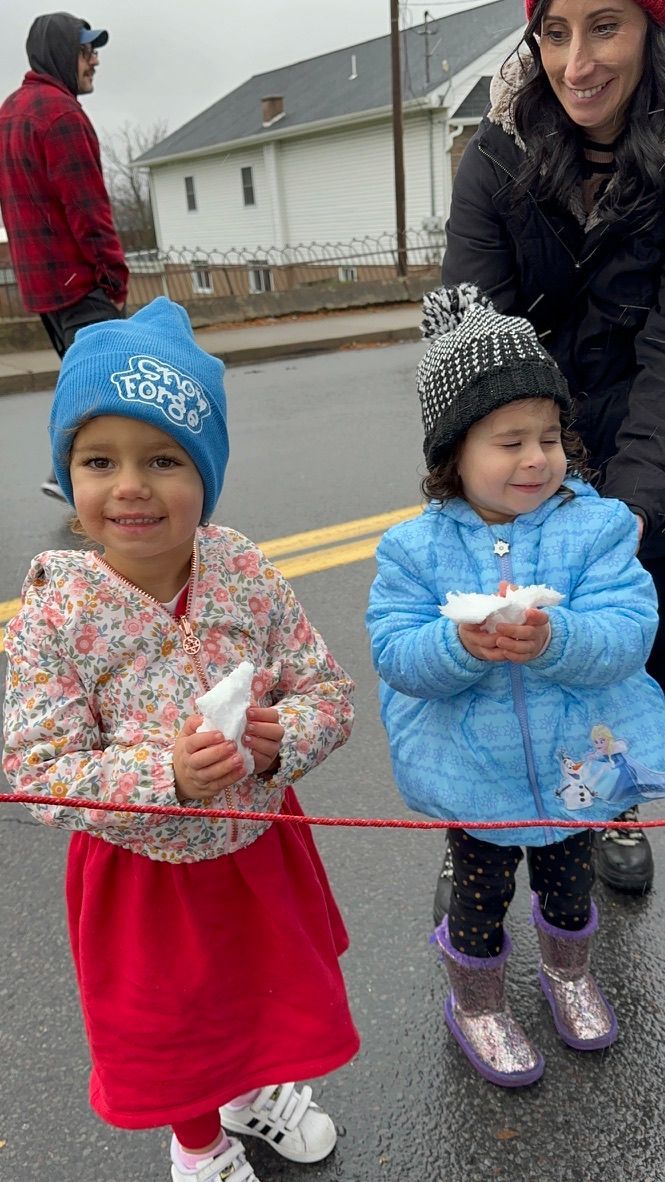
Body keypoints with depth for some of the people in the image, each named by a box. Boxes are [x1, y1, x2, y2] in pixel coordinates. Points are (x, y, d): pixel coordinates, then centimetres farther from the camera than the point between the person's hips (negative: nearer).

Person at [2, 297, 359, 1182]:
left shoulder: (248, 576, -16)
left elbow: (329, 691, -8)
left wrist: (281, 738, -29)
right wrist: (167, 775, -35)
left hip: (259, 846, 3)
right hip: (143, 872, -2)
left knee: (271, 987, 29)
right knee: (170, 1021, 23)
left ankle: (257, 1089, 65)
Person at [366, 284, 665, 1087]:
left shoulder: (596, 527, -13)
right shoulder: (417, 547, -14)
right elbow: (394, 652, -18)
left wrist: (552, 639, -41)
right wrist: (460, 643, -38)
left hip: (576, 762, 2)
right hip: (472, 775, -1)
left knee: (569, 885, 28)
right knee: (481, 897, 20)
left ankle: (569, 975, 60)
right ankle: (476, 1005, 49)